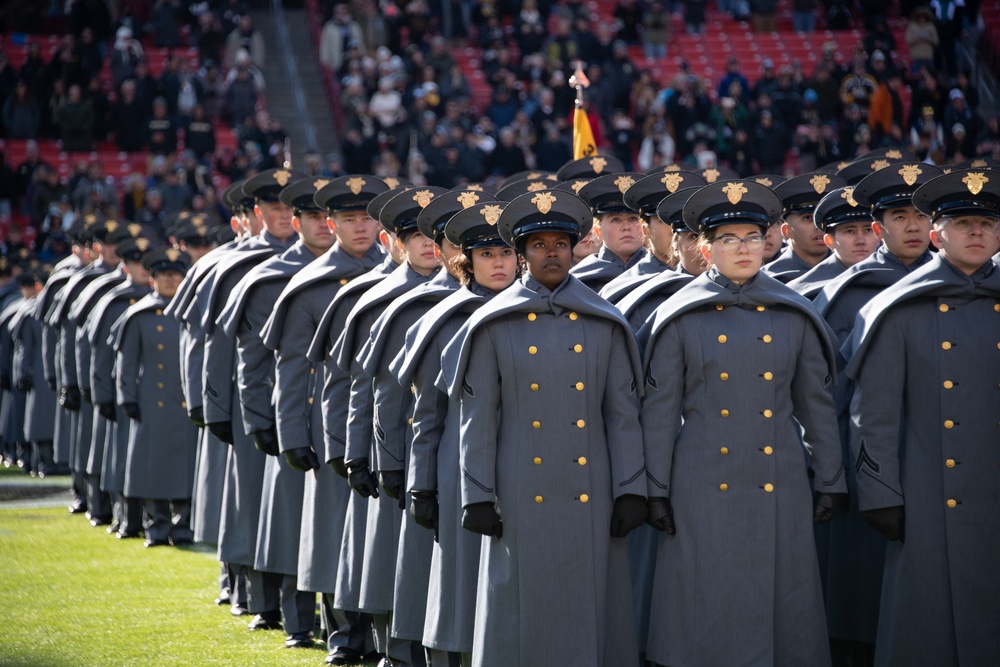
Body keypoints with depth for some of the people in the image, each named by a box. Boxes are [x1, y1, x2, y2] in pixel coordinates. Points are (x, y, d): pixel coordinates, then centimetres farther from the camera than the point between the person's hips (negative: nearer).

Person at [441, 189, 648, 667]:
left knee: (591, 609, 2)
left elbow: (623, 414, 5)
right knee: (521, 613, 1)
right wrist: (477, 498, -3)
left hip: (591, 501, 1)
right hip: (521, 499, -1)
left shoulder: (604, 324, 6)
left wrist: (630, 491, -1)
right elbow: (477, 420, 2)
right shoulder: (494, 326, 3)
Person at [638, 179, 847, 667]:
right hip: (704, 488, -2)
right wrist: (656, 491, -2)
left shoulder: (794, 316, 7)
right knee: (707, 608, -1)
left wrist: (829, 482, 7)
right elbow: (659, 411, 2)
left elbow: (817, 404, 11)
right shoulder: (680, 317, 1)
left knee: (782, 600, 2)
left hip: (780, 487, 2)